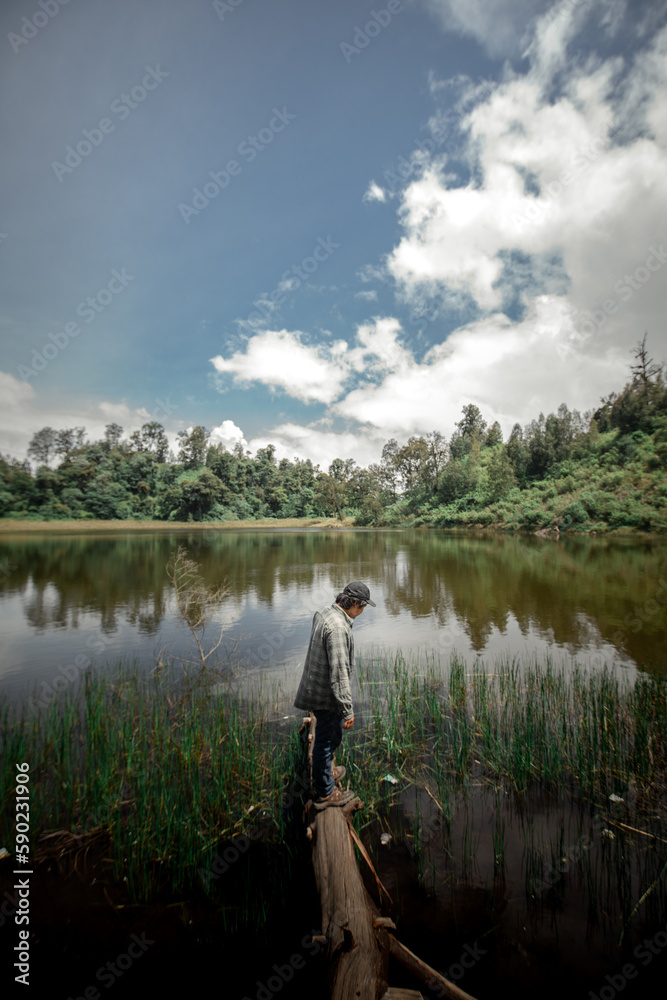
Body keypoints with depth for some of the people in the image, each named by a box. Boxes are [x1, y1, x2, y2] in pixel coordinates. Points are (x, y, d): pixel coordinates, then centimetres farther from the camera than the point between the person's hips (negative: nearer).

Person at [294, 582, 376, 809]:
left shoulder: (325, 612, 2)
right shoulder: (338, 626, -30)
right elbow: (339, 672, -30)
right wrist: (348, 710, -22)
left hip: (316, 687, 10)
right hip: (327, 696, -10)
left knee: (333, 734, 27)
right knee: (326, 741, 9)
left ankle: (325, 772, 48)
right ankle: (325, 793, 29)